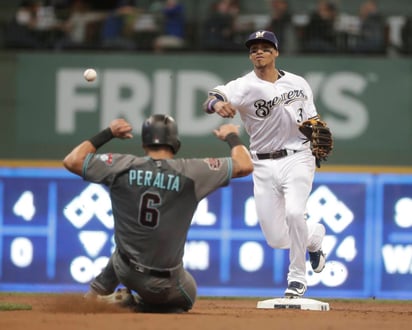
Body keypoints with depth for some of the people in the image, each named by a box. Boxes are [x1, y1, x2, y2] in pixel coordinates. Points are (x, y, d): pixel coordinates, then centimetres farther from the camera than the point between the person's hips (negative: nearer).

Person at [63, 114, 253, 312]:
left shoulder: (122, 166, -11)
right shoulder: (190, 172, -16)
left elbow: (72, 161, -2)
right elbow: (245, 166, -9)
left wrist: (108, 133, 8)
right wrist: (231, 136, 11)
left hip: (126, 272, 4)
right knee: (186, 296, 30)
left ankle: (99, 291, 34)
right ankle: (142, 304, 4)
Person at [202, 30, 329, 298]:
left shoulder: (299, 84, 4)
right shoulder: (244, 87, -6)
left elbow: (311, 121, 15)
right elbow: (211, 100, -24)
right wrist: (217, 104, -48)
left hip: (297, 158, 0)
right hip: (264, 166, 1)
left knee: (294, 212, -27)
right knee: (277, 239, -1)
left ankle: (297, 276, -8)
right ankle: (314, 235, 34)